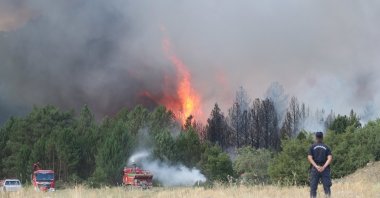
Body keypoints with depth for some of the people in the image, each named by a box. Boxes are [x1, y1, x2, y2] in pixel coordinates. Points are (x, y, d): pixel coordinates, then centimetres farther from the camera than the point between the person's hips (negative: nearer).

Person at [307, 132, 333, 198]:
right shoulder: (326, 147, 8)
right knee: (327, 187, 2)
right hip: (325, 169, 1)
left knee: (313, 187, 1)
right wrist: (324, 167, -12)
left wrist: (316, 166, -12)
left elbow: (309, 158, -6)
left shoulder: (312, 147, 6)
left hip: (315, 168, 0)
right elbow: (330, 158, -4)